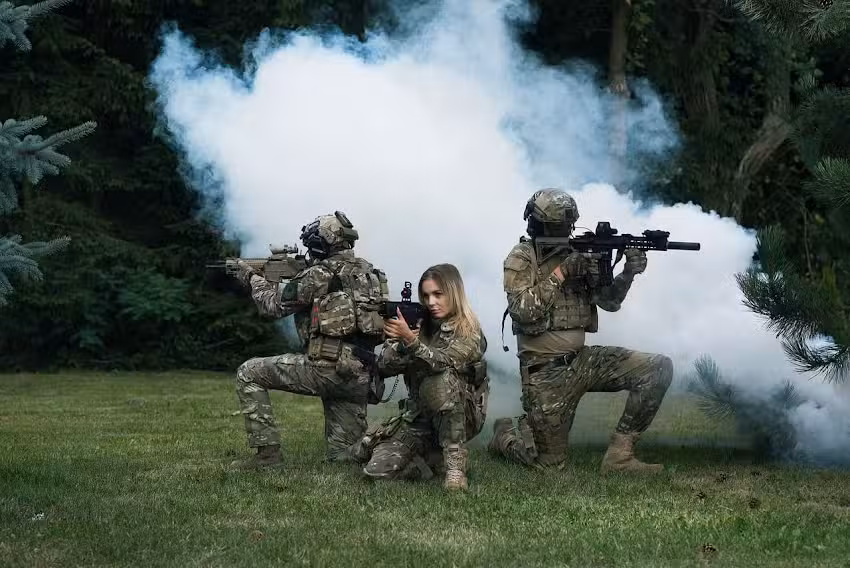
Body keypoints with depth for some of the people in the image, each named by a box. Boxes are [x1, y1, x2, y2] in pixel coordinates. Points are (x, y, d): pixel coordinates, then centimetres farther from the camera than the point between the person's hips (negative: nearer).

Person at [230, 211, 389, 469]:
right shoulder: (367, 271, 15)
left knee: (248, 374, 9)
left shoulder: (319, 275, -7)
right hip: (362, 377, 7)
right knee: (345, 458, 14)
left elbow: (275, 304, 5)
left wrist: (252, 277, 22)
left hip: (326, 368, -7)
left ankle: (267, 452, 4)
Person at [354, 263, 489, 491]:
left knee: (440, 380, -37)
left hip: (461, 416, -4)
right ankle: (434, 459, 9)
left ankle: (455, 462, -26)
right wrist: (398, 342, -24)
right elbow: (384, 368, -3)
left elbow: (443, 363, -28)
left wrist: (410, 339, -42)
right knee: (378, 469, -19)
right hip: (418, 417, 4)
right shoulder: (419, 325, 4)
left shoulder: (469, 332, -9)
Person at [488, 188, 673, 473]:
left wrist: (628, 273, -16)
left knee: (659, 368, -12)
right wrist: (560, 273, -23)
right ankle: (505, 434, 33)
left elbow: (608, 300, 3)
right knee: (549, 461, -1)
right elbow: (523, 312, -21)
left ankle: (619, 453, -7)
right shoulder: (520, 260, -7)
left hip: (581, 360, 5)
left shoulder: (577, 255, 8)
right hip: (545, 372, -5)